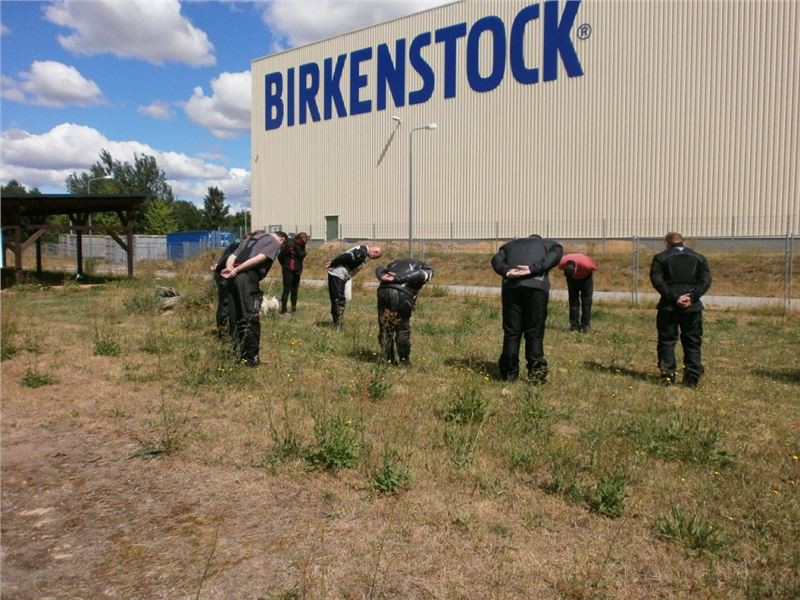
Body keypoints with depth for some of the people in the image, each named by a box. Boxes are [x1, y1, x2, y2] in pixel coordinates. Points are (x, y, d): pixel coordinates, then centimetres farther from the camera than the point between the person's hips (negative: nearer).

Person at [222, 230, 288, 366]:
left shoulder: (251, 238, 30)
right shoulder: (275, 242, 7)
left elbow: (231, 257, 16)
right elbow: (259, 258, -11)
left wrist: (230, 269, -2)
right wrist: (236, 270, -12)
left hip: (234, 277, 7)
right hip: (248, 278, -7)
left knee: (238, 318, 15)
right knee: (252, 319, 0)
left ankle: (240, 355, 24)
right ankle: (252, 358, 5)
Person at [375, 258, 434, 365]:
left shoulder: (396, 262, 37)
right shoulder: (427, 269, 22)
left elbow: (379, 269, 22)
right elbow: (420, 275, -2)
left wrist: (382, 276, 2)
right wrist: (397, 278, -6)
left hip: (384, 290, 4)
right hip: (402, 293, -3)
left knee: (385, 327, 14)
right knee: (403, 329, 11)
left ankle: (388, 360, 19)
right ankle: (404, 360, 18)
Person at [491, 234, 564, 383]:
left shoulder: (510, 245, 34)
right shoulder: (550, 244, 28)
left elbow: (496, 260, 13)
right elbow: (555, 256, 4)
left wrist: (507, 271, -4)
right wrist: (533, 269, -8)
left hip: (510, 286, 2)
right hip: (536, 286, -2)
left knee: (511, 332, 7)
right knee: (535, 332, 5)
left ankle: (509, 373, 9)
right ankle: (536, 373, 5)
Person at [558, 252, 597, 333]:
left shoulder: (585, 264, -41)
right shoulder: (562, 264, -32)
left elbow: (594, 265, -17)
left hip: (585, 277, -2)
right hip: (573, 279, 2)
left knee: (586, 300, -7)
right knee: (573, 300, -5)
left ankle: (585, 325, -2)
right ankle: (574, 325, -3)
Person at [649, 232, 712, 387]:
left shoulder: (660, 258, 4)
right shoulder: (698, 258, 12)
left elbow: (656, 280, -10)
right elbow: (706, 280, -1)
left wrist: (673, 298, -12)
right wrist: (692, 297, -10)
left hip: (668, 306, -2)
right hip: (692, 306, 2)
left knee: (667, 341, 6)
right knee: (692, 342, 8)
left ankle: (667, 375, 1)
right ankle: (692, 378, 8)